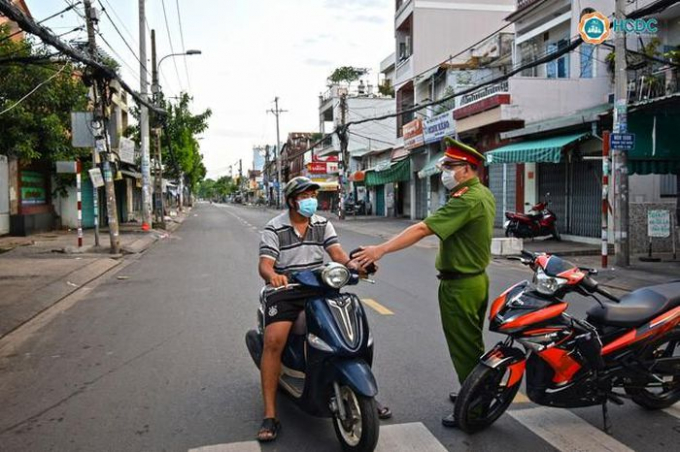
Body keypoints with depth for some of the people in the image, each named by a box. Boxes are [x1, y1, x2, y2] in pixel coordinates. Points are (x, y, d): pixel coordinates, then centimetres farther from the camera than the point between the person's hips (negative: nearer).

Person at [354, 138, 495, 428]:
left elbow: (423, 229, -31)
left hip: (459, 285, -10)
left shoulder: (465, 200, -24)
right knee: (473, 344, 22)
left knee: (463, 348, 2)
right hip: (477, 278, 10)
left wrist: (381, 249, -33)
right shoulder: (484, 194, 8)